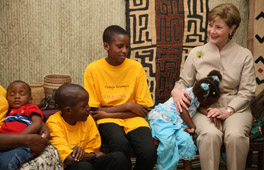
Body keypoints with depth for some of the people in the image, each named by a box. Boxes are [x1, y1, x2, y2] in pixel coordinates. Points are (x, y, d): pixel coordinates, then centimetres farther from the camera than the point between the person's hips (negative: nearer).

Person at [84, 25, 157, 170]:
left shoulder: (136, 67, -1)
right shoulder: (93, 69, -5)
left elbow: (143, 110, -2)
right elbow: (94, 111, -3)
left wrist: (108, 113, -11)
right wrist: (128, 106, -11)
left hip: (133, 119, 2)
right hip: (107, 120, -1)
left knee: (149, 152, -27)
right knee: (120, 143, -35)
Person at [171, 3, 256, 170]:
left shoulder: (244, 55, 5)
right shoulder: (197, 53, 8)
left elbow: (247, 91, 1)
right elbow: (184, 82, 12)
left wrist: (228, 110, -14)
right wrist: (177, 91, -13)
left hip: (235, 108, 0)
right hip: (204, 107, 0)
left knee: (235, 135, -33)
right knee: (210, 134, -34)